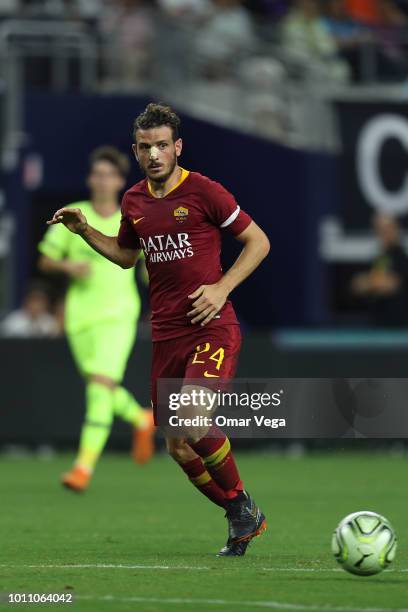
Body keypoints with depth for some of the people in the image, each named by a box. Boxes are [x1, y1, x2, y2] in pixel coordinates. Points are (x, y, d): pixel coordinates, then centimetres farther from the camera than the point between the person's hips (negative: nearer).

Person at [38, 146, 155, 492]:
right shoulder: (72, 216, 3)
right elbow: (45, 261, 7)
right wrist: (68, 266, -14)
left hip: (118, 314, -3)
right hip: (80, 316, 3)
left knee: (102, 383, -19)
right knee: (100, 388, 12)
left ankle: (85, 465, -21)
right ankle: (142, 420, 43)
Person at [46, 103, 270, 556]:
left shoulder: (204, 192, -7)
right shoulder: (134, 201, 11)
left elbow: (258, 241, -1)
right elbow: (126, 255, 29)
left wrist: (222, 287, -11)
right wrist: (85, 230, 14)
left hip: (212, 328, -6)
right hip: (165, 335, 6)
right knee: (179, 449, 4)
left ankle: (242, 508, -5)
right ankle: (242, 519, 23)